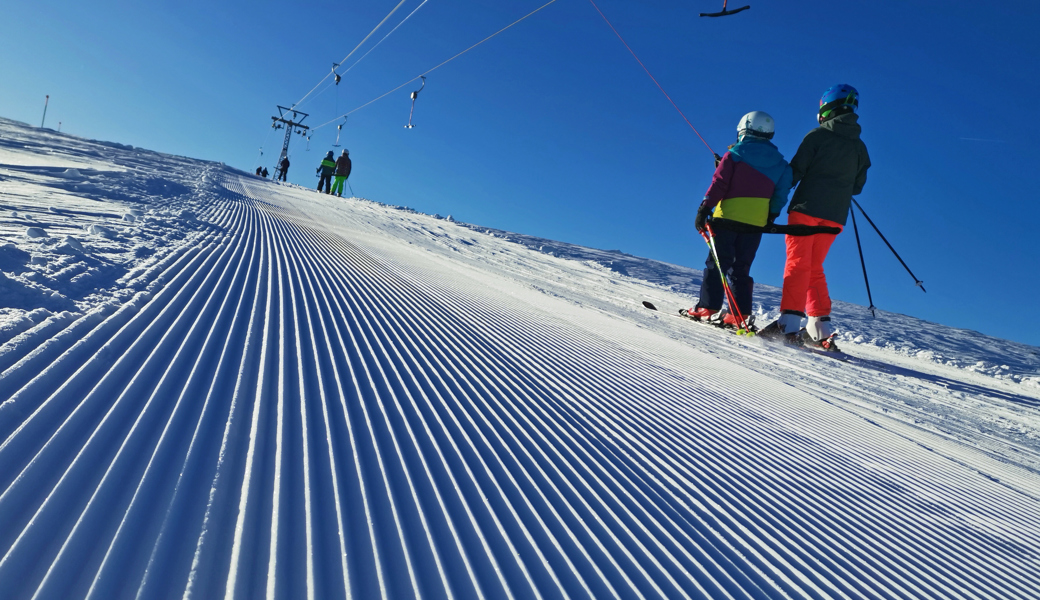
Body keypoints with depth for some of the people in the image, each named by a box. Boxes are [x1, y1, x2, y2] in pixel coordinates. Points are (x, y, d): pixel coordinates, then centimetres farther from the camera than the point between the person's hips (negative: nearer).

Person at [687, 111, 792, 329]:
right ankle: (740, 314, 4)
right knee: (741, 268, 9)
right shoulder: (779, 163, 13)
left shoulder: (735, 154, -1)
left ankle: (707, 307, -3)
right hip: (756, 222, 4)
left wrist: (704, 209, -8)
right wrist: (770, 218, 21)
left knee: (716, 263, 0)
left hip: (728, 217, -4)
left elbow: (719, 184, -8)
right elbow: (780, 195, 12)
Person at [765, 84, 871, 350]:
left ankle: (790, 320, -18)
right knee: (814, 268, 12)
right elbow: (858, 186, 17)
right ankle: (821, 328, 6)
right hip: (835, 216, 5)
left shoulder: (817, 136, -2)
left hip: (807, 208, -5)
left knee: (798, 264, -6)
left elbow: (795, 171, -8)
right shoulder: (859, 147, 14)